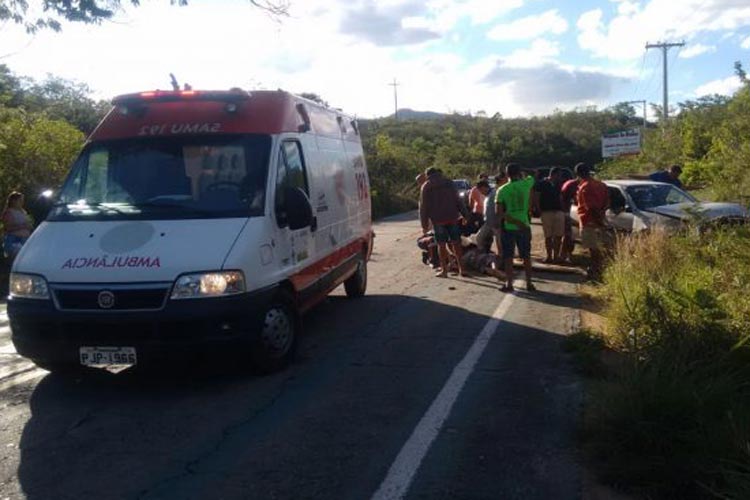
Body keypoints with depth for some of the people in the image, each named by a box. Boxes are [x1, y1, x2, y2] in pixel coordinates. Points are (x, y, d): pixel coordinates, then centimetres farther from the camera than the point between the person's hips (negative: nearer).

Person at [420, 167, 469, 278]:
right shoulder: (449, 182, 10)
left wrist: (424, 224, 0)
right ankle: (461, 268, 11)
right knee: (455, 242, 9)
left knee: (441, 244, 3)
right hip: (452, 218, 3)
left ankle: (444, 269, 6)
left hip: (438, 220, -3)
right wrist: (465, 215, 11)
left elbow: (423, 207, -3)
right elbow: (458, 201, 9)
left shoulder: (426, 186, 0)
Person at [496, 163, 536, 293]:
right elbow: (531, 178, 22)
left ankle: (509, 284, 8)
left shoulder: (502, 190, -7)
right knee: (526, 256, 12)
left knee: (508, 257, 6)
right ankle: (529, 284, 16)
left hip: (508, 227, -2)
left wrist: (514, 221, -13)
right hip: (524, 226, 2)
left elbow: (499, 212, -14)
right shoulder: (526, 184, -4)